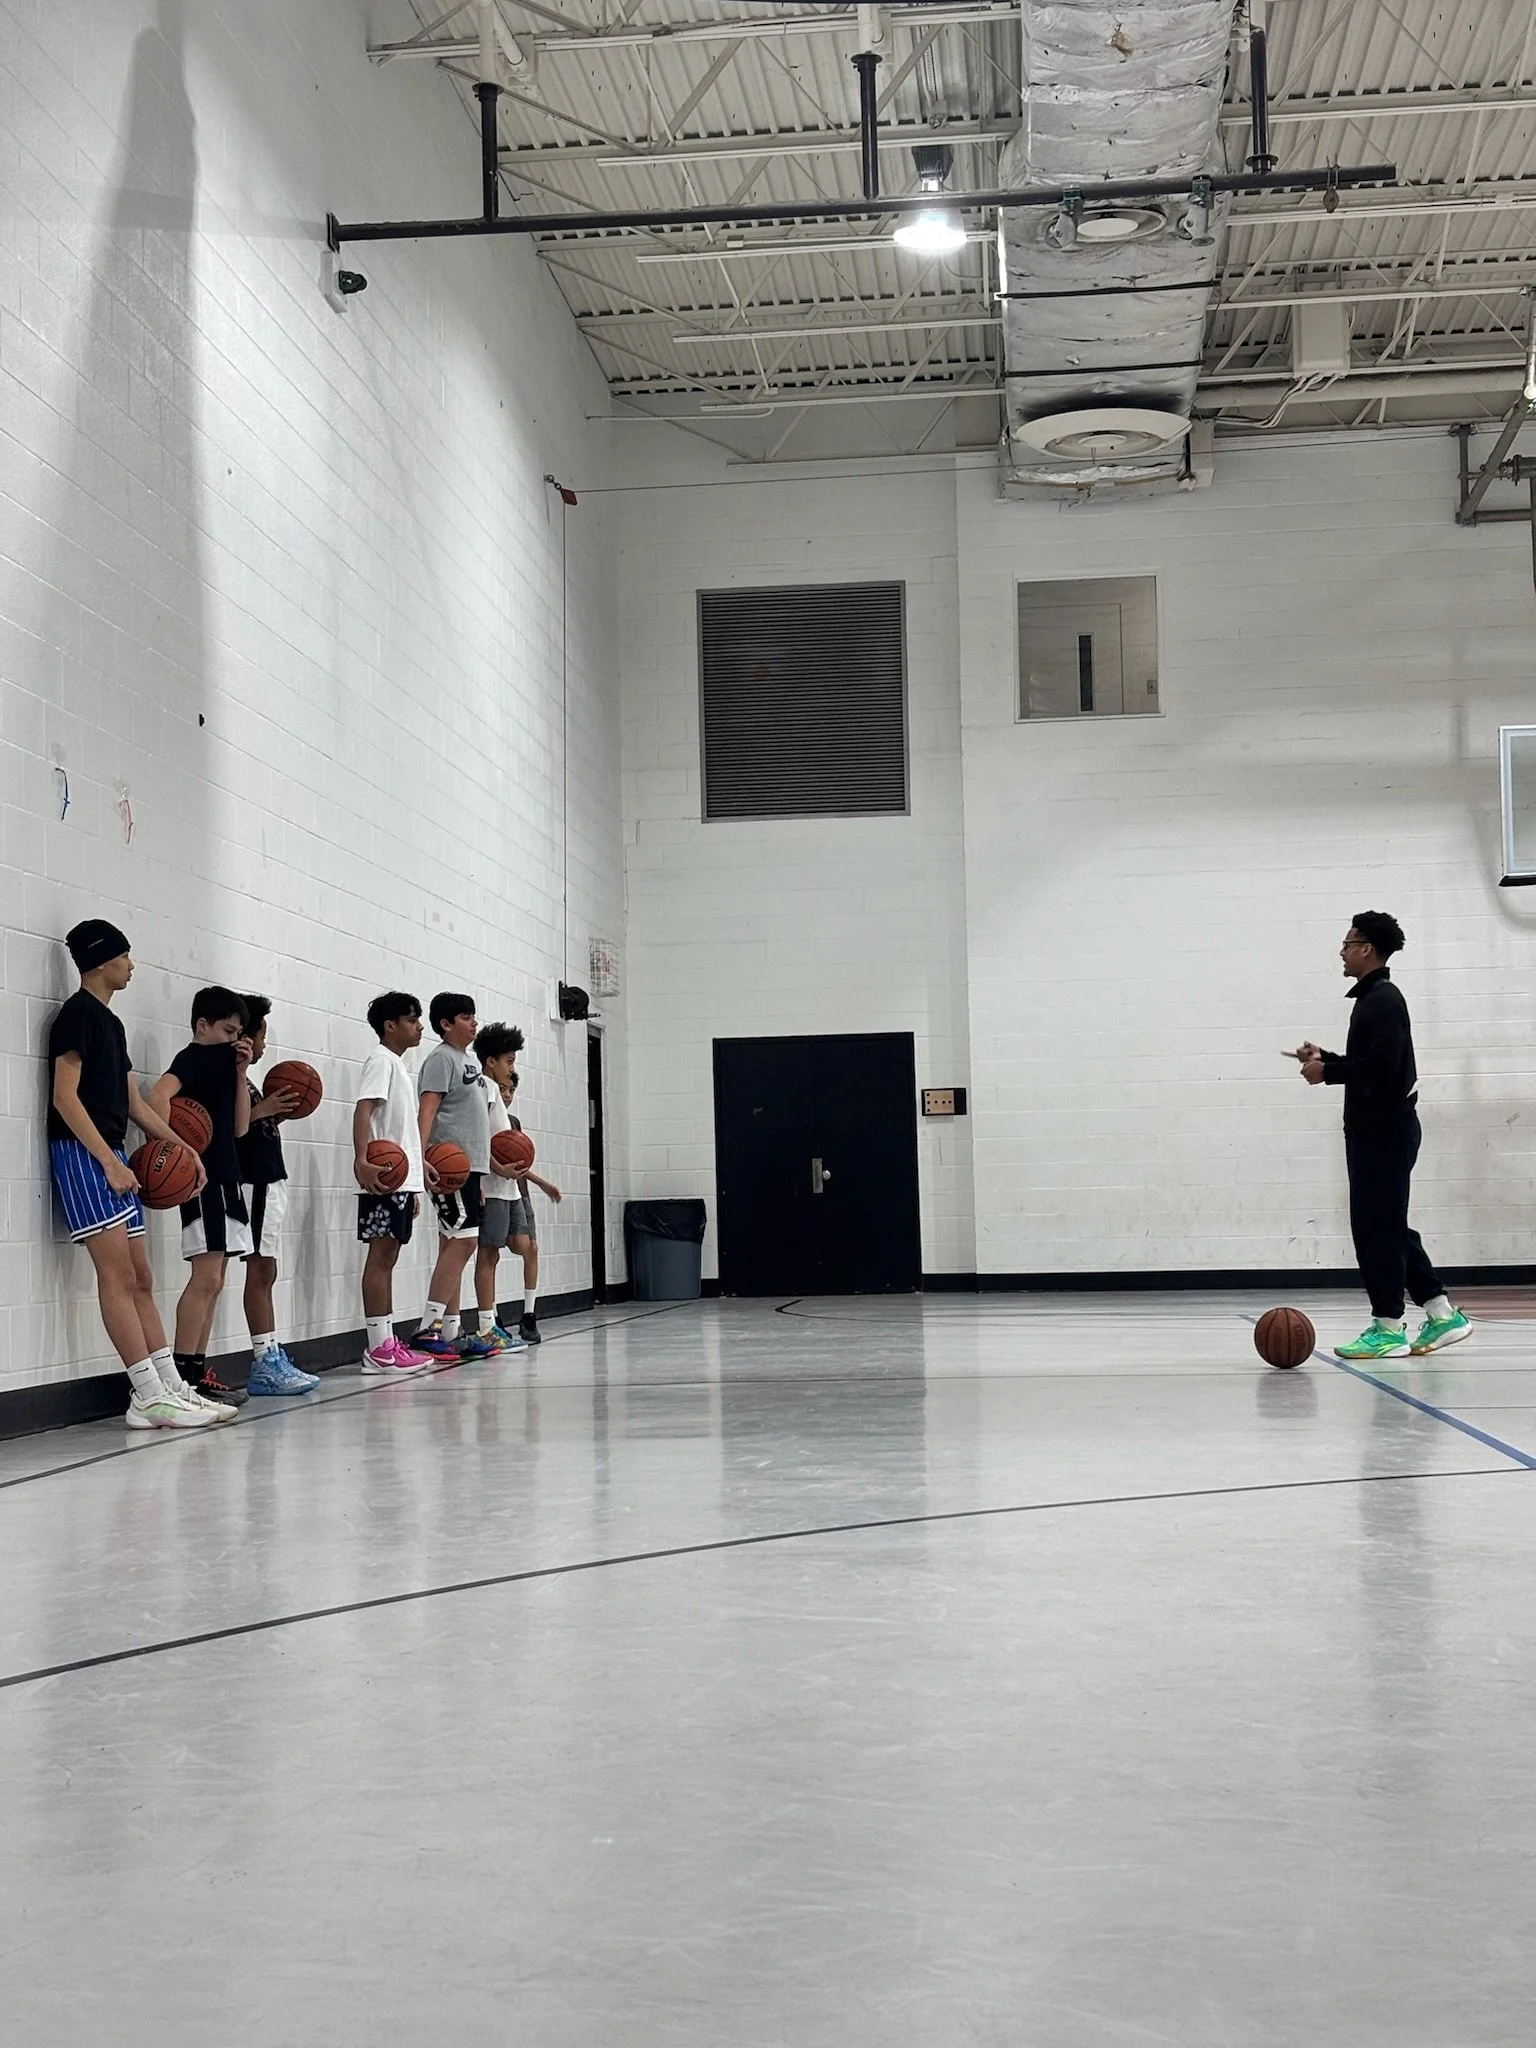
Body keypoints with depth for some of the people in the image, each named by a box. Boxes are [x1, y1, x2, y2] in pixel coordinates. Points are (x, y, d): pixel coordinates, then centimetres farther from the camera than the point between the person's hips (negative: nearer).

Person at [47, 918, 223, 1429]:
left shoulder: (110, 1022, 21)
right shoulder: (78, 1013, -7)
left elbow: (134, 1103, 23)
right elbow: (65, 1095, -14)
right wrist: (110, 1162, -19)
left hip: (112, 1157, 10)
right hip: (83, 1155, -10)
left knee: (140, 1280, 8)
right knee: (118, 1275, -12)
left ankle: (171, 1388, 9)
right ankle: (148, 1397, -14)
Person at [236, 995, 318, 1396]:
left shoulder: (242, 1076, 20)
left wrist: (276, 1111, 9)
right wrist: (261, 1110, -21)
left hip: (267, 1179, 10)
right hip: (253, 1181, -10)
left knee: (264, 1272, 9)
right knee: (261, 1269, -10)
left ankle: (271, 1359, 11)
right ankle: (266, 1364, -10)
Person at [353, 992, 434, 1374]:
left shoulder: (398, 1065, 23)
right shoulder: (381, 1059, -6)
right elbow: (363, 1109, -19)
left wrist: (414, 1185, 23)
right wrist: (362, 1160, -33)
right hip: (384, 1179, -10)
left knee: (387, 1257, 10)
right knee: (380, 1255, -8)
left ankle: (386, 1342, 13)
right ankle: (379, 1349, -9)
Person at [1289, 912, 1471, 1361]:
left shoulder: (1383, 999, -14)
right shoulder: (1374, 998, 18)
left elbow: (1382, 1066, -23)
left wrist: (1328, 1072, -15)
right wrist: (1326, 1059, 15)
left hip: (1384, 1131, -10)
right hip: (1375, 1128, 10)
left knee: (1377, 1227, -6)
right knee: (1389, 1227, 13)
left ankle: (1388, 1328, -1)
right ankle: (1442, 1315, 16)